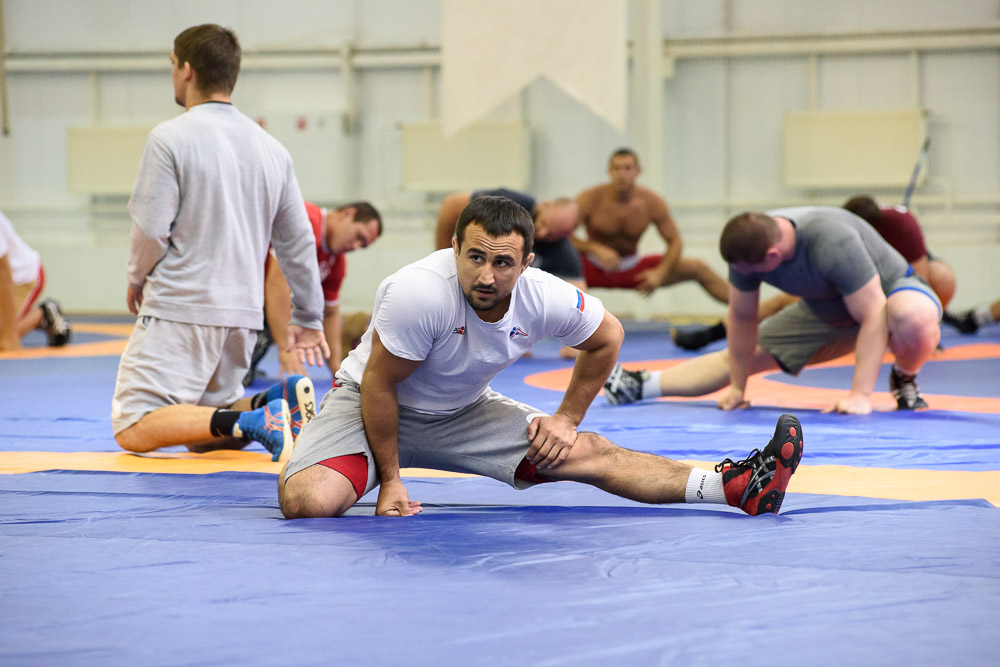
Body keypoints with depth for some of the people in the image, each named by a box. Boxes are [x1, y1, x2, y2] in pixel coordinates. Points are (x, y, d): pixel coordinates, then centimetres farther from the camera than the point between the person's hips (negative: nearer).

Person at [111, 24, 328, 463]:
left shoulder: (169, 138, -10)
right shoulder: (272, 148, 11)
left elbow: (150, 230, -13)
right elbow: (298, 242, 15)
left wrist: (137, 280, 8)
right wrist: (308, 319, 24)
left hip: (180, 307, -7)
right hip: (243, 313, 7)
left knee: (134, 431, -8)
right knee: (202, 431, 19)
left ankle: (252, 422, -26)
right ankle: (280, 400, -8)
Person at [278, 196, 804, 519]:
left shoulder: (545, 298, -19)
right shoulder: (418, 293, -35)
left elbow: (607, 337, 3)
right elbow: (379, 385, -24)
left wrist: (566, 419, 2)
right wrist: (389, 482, -18)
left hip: (464, 412, 4)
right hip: (369, 407, -4)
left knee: (590, 453, -8)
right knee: (308, 502, -30)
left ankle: (735, 486, -9)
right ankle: (290, 451, 6)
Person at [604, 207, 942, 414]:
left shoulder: (834, 243, -41)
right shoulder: (747, 245, -22)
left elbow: (872, 317, -40)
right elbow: (742, 319, -9)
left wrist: (860, 395, -42)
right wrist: (737, 388, -5)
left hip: (888, 290, -6)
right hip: (824, 311, 6)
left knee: (915, 319, -41)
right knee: (740, 355, 2)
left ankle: (904, 379, -11)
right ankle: (638, 386, 14)